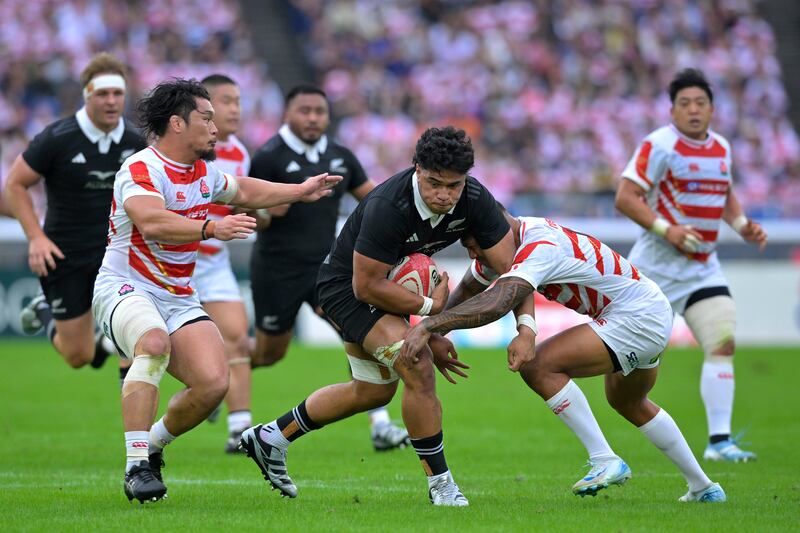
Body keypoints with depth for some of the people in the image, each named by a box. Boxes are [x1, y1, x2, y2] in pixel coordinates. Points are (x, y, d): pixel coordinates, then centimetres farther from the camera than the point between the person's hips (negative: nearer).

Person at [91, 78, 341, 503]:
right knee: (154, 343, -39)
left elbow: (242, 191, 33)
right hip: (125, 289, -8)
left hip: (179, 300, 8)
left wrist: (300, 192, 33)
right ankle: (137, 466, -35)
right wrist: (210, 228, -48)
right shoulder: (142, 170, -17)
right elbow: (152, 221, -37)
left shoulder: (203, 171, 11)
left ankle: (152, 445, 12)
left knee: (214, 383, -14)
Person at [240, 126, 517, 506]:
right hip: (347, 285, -8)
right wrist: (431, 307, -24)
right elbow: (366, 286, -30)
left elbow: (510, 268, -16)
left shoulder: (475, 200, -20)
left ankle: (271, 437, 36)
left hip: (392, 279, 8)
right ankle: (441, 485, -13)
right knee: (418, 367, -25)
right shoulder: (388, 207, -37)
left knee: (374, 391, 22)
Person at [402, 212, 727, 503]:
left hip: (638, 319, -11)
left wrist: (426, 326, -47)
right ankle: (703, 487, 40)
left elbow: (498, 302, -43)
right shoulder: (507, 243, 2)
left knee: (538, 365, -19)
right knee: (629, 403, 31)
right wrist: (436, 331, -5)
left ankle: (605, 462, -13)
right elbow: (466, 290, 12)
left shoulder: (539, 248, -27)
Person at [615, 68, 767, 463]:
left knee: (723, 344, -10)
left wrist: (741, 224, 8)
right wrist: (667, 229, -25)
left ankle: (719, 440, -9)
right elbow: (625, 197, -16)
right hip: (657, 265, -6)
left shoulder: (722, 148, 9)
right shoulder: (660, 145, -12)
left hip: (703, 268, 6)